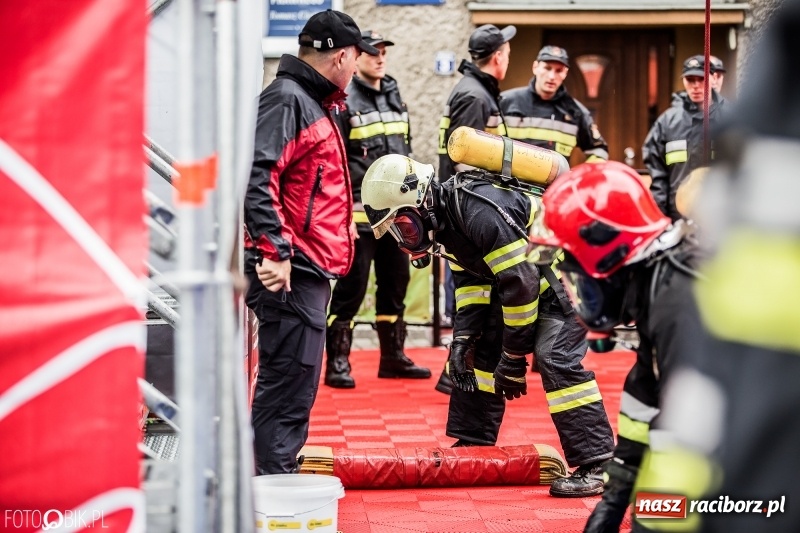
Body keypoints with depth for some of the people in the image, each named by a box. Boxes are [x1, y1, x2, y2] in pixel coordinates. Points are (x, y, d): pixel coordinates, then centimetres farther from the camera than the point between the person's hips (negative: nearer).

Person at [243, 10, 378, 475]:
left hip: (310, 269, 11)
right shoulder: (286, 100, -11)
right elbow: (256, 175, -23)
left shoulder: (315, 104, 21)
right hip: (290, 272, -11)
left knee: (296, 384, 14)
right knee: (288, 381, -9)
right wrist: (273, 250, -28)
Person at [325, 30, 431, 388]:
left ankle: (393, 356, 25)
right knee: (351, 288, -6)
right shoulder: (345, 101, -8)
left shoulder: (394, 97, 16)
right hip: (360, 211, -8)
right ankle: (337, 362, 1)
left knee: (395, 285, 14)